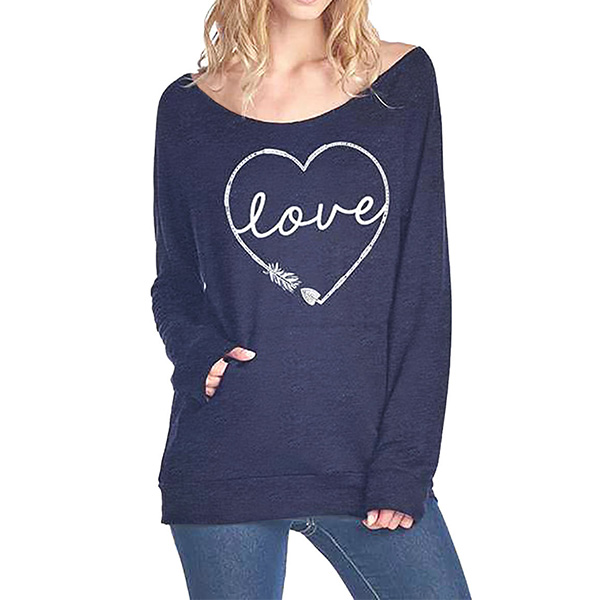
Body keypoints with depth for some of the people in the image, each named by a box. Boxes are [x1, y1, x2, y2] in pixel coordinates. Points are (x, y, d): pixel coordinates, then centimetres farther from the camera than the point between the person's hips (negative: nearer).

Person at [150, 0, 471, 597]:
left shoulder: (404, 80, 3)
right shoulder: (189, 107, 5)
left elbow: (425, 286, 0)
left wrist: (404, 464, -5)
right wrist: (197, 353, -9)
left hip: (367, 458, 0)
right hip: (222, 470, 0)